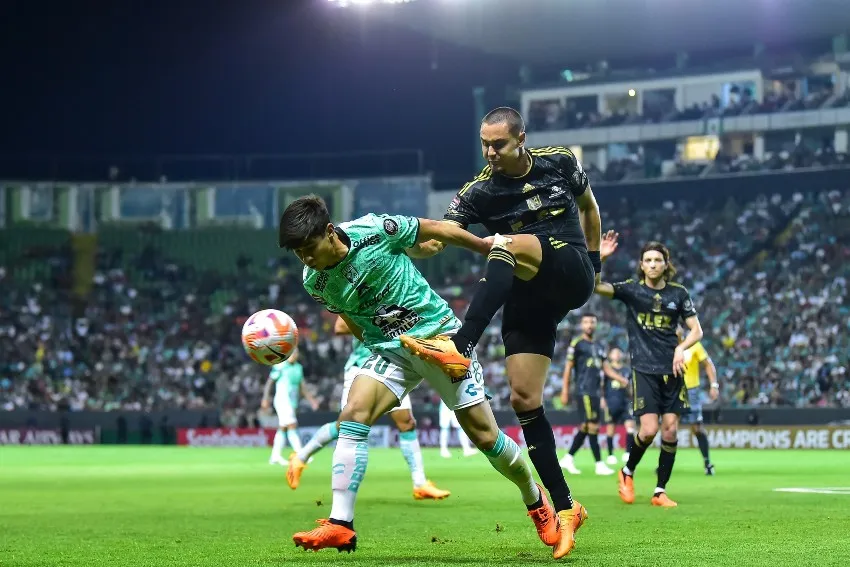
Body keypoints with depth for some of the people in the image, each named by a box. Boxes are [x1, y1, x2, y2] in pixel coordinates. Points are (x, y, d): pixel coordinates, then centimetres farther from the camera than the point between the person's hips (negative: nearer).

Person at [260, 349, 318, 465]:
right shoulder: (280, 366, -9)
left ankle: (275, 456, 17)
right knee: (292, 426, -15)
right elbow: (269, 382, -6)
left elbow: (302, 386, 19)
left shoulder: (298, 368, 12)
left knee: (282, 429, 11)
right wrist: (265, 398, -10)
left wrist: (311, 399, 13)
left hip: (292, 402, 8)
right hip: (282, 401, -8)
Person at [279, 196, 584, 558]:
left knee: (484, 435, -1)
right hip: (389, 350, 3)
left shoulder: (374, 230, -19)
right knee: (353, 414, -22)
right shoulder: (314, 282, -7)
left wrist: (492, 250, 4)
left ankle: (539, 505, 23)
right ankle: (340, 525, -22)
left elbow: (436, 230, -5)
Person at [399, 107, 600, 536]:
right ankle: (563, 506, 1)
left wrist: (594, 263, 23)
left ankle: (460, 349, -44)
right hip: (527, 299, 3)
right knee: (524, 399, -8)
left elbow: (588, 206, 22)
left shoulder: (560, 163, 3)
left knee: (505, 243, -31)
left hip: (572, 276, -3)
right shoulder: (479, 191, -1)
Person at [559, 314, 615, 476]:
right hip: (584, 391, -8)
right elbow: (568, 368, -5)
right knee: (593, 426, -9)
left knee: (585, 428, 8)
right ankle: (599, 464, -8)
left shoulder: (597, 346, 19)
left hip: (595, 392, 8)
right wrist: (565, 391, -9)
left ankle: (568, 458, 18)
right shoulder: (576, 344, -2)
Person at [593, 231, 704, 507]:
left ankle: (660, 491, 9)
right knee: (649, 430, -12)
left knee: (670, 429, -1)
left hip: (672, 370, 3)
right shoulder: (631, 289, 0)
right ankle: (627, 472, 17)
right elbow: (594, 285, -13)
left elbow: (696, 330, 7)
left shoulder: (679, 293, 5)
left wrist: (681, 348, -11)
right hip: (644, 369, -2)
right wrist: (599, 257, -27)